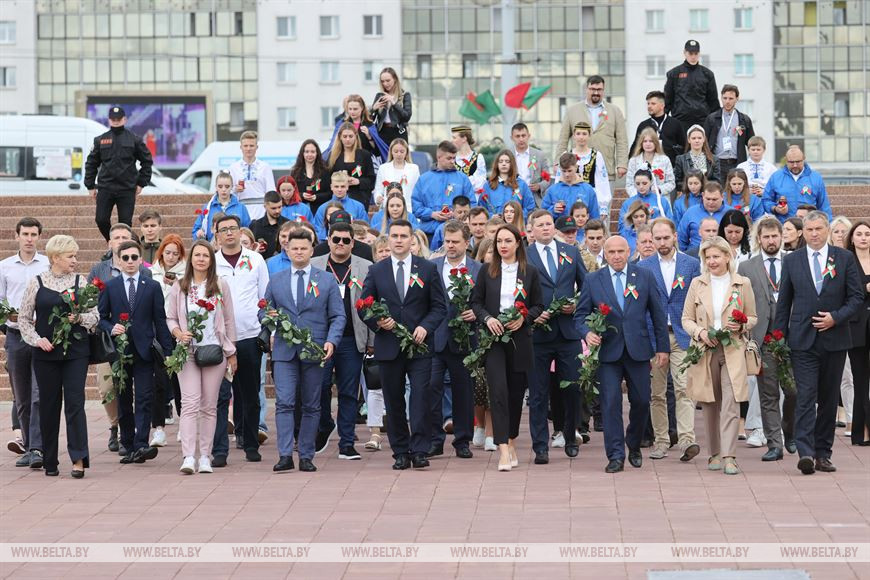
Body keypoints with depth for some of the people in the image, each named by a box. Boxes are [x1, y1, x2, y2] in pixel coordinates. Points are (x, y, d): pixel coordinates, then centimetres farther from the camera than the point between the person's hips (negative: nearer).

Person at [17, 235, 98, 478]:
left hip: (76, 351, 0)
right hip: (46, 352, 0)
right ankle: (50, 461, 14)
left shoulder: (80, 282, 5)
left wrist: (80, 318, -12)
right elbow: (24, 318, 5)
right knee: (49, 405, 5)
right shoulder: (37, 283, 2)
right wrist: (37, 339, -8)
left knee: (75, 402, -8)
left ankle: (78, 458, -9)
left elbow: (95, 316, 8)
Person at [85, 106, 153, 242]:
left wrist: (141, 183, 3)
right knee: (101, 220, -4)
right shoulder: (100, 140, 7)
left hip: (127, 190, -1)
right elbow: (91, 164, 12)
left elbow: (147, 161, 9)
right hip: (105, 188, 1)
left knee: (125, 223, -2)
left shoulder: (134, 139, 3)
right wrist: (90, 186, 6)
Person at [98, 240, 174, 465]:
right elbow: (101, 317, 10)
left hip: (144, 351, -1)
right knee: (123, 402, 6)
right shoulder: (109, 287, 8)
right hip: (119, 351, 1)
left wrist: (167, 351, 2)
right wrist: (111, 329, -12)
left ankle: (141, 445, -18)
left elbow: (160, 320, 6)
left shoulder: (152, 287, 7)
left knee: (144, 399, -11)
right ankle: (129, 448, 12)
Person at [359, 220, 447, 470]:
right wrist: (377, 322, -11)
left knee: (420, 396, -10)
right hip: (388, 346, 2)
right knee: (393, 401, 4)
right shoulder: (376, 271, 9)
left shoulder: (428, 269, 6)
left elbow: (439, 306, 5)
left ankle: (419, 451, -8)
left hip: (419, 345, -1)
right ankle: (400, 453, 11)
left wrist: (425, 327, -11)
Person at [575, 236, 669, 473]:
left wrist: (662, 347, 4)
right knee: (610, 403, -6)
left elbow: (657, 313, 7)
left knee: (641, 401, 5)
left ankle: (634, 447, 27)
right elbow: (580, 314, 8)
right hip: (608, 351, -1)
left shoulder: (645, 276, 5)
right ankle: (616, 456, -1)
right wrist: (587, 333, -13)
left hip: (638, 351, 1)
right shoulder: (593, 280, 5)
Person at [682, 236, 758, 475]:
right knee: (710, 406, 7)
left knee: (731, 404, -13)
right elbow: (686, 318, 9)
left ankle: (729, 457, -17)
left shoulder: (743, 284, 4)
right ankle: (714, 454, 17)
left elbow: (753, 318, 11)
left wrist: (741, 325, -11)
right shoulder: (697, 284, 8)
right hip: (705, 351, 2)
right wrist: (700, 332, -10)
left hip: (733, 350, -2)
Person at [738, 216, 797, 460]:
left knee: (793, 390, -2)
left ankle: (789, 433, 23)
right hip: (762, 339, 0)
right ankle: (774, 444, 6)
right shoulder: (746, 268, 8)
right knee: (768, 395, 2)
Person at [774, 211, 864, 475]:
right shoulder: (791, 261, 6)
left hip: (834, 338, 1)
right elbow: (783, 302, 9)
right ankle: (806, 453, -18)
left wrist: (836, 317, -11)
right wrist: (779, 338, 5)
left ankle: (823, 453, 14)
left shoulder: (845, 258, 4)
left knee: (829, 399, 7)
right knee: (806, 396, -11)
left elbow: (857, 296, 4)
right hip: (802, 341, -1)